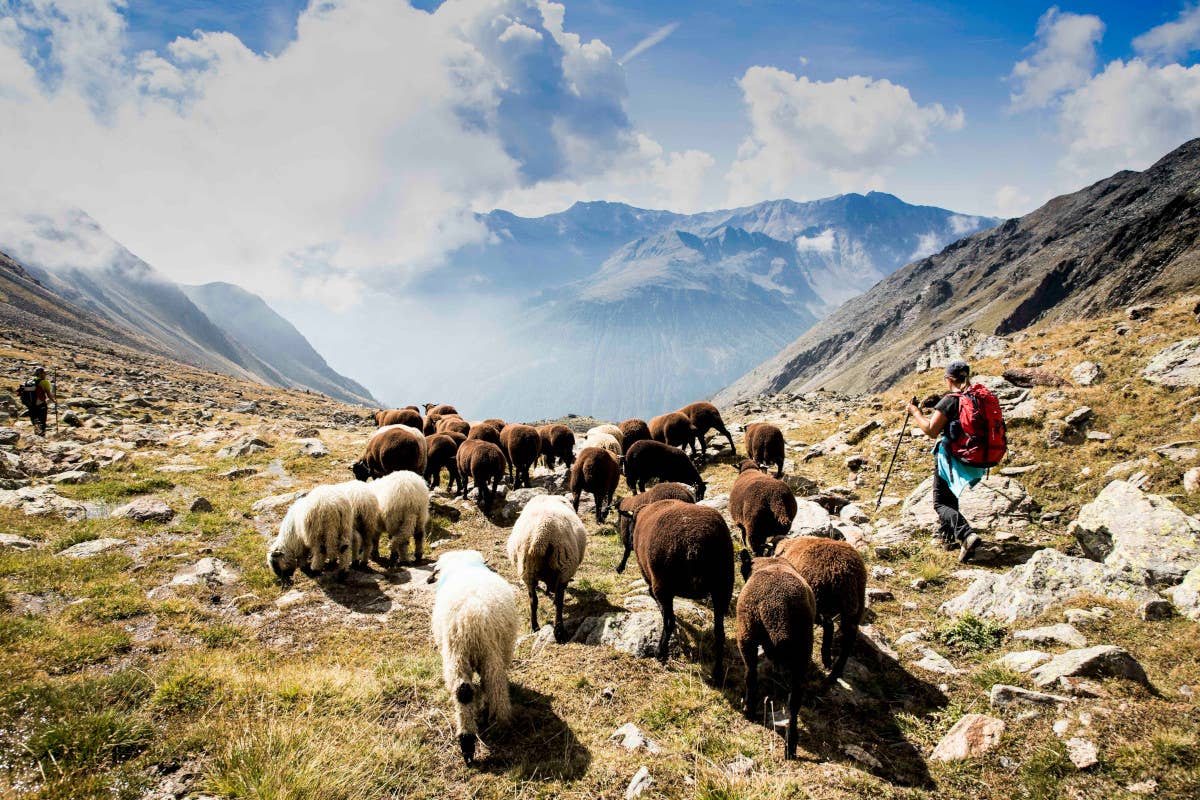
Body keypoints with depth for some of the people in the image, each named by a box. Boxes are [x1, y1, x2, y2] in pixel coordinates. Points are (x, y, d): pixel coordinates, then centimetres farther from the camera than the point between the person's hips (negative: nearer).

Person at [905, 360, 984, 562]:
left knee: (941, 503, -2)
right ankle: (949, 537, 33)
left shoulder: (949, 401, -17)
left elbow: (932, 431, -19)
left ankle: (966, 535, -24)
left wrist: (915, 413, -6)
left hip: (951, 458, -7)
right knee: (950, 496, 26)